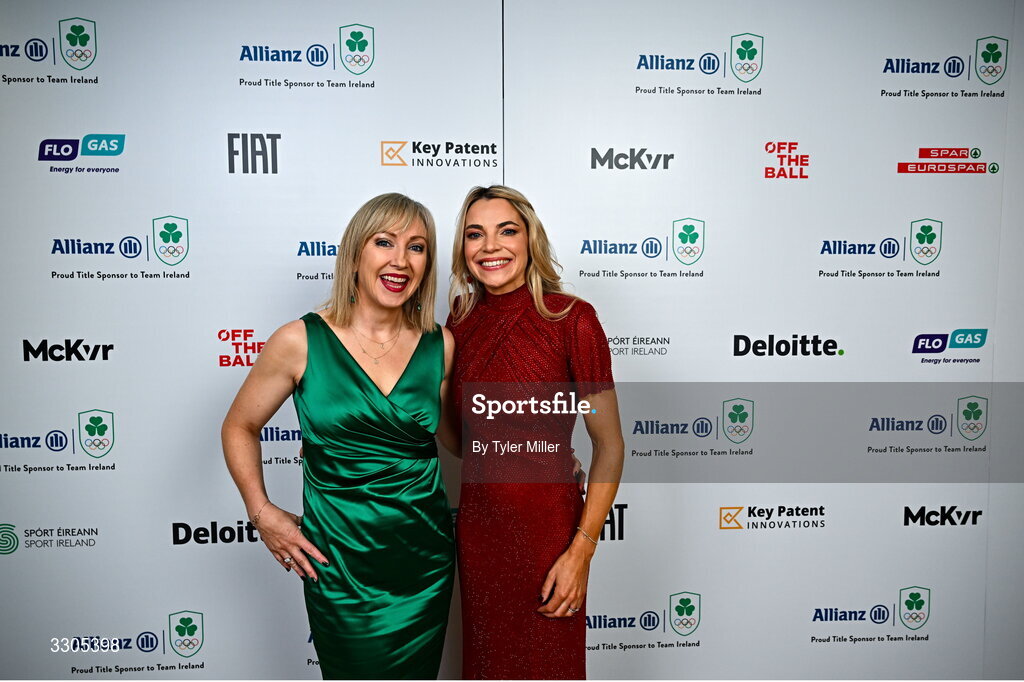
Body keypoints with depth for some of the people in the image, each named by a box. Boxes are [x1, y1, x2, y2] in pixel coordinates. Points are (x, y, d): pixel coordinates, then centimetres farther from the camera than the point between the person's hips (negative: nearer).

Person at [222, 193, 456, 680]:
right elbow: (239, 427, 3)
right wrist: (262, 513, -3)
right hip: (340, 562, -2)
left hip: (426, 554, 3)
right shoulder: (301, 342, -10)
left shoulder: (440, 346, -2)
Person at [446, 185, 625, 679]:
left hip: (547, 527, -4)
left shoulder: (570, 319, -15)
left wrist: (581, 551, -15)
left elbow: (609, 445, -11)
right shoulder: (461, 320, 1)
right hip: (475, 527, 5)